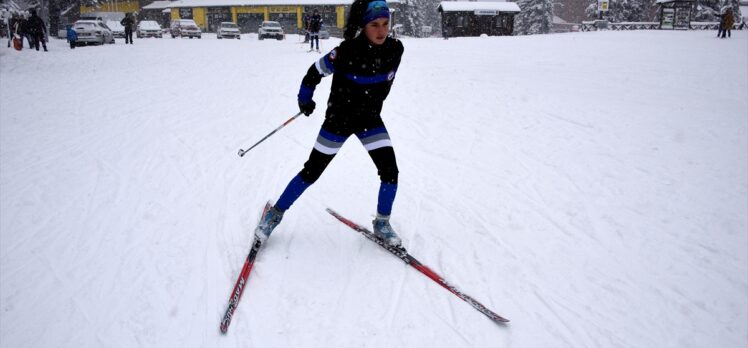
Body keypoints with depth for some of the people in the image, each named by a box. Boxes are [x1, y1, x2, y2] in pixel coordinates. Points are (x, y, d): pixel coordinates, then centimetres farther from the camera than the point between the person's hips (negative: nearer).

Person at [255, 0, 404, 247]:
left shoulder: (395, 49, -13)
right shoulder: (347, 51, -27)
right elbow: (315, 72, -11)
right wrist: (305, 100, 3)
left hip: (370, 119, 4)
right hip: (338, 120, -3)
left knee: (390, 172, -6)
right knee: (312, 172, 4)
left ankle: (382, 224, 17)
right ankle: (275, 215, 23)